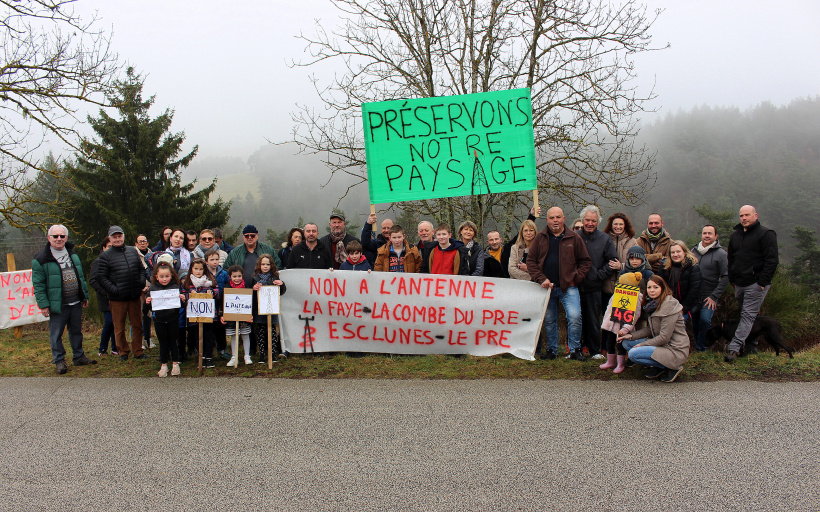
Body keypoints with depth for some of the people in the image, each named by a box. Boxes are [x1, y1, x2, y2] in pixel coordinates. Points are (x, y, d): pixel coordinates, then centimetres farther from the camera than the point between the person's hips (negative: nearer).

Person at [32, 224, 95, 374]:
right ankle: (59, 361, 17)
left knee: (76, 331, 15)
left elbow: (81, 276, 17)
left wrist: (85, 296, 15)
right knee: (56, 334, 3)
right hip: (57, 304, -5)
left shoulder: (73, 255, 10)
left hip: (76, 302, 5)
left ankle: (79, 357, 28)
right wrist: (43, 304, -12)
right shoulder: (41, 259, -8)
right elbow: (38, 284, -8)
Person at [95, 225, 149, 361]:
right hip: (117, 299, -3)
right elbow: (101, 277, -6)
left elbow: (141, 270, 18)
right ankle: (123, 352, 21)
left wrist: (143, 284, 2)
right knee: (119, 328, 7)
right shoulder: (105, 256, -2)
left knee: (137, 325, 10)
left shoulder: (133, 252, 11)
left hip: (134, 296, 4)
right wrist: (114, 290, -15)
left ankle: (138, 351, 21)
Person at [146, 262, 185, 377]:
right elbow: (149, 306, 3)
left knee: (173, 342, 11)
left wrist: (183, 299, -20)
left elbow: (180, 304, 1)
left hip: (173, 319, -1)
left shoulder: (175, 287, -3)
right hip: (159, 320, 1)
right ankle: (164, 365, 22)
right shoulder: (152, 289, -1)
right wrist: (147, 302, -19)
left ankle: (175, 364, 24)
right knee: (163, 343, 11)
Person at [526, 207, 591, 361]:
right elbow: (530, 261, 5)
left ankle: (575, 350, 1)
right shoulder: (540, 238, 6)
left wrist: (576, 278, -4)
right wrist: (541, 279, -7)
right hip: (547, 287, 2)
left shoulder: (574, 237, 3)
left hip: (568, 287, -2)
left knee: (574, 317, -14)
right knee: (549, 320, 9)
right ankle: (552, 350, 23)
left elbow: (585, 261, 7)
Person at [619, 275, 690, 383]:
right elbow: (649, 329, 12)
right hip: (661, 344, 9)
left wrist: (643, 344, -13)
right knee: (626, 343, 2)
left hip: (675, 350, -9)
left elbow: (664, 337, -21)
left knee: (633, 353, -21)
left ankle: (672, 367, -6)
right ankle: (659, 367, 6)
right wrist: (632, 336, -1)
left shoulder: (669, 305, -19)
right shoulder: (652, 304, 7)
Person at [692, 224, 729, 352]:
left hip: (709, 295, -4)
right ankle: (696, 343, 24)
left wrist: (714, 296, -11)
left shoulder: (721, 254, -5)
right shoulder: (694, 251, 8)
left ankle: (700, 348, -2)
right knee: (694, 321, 7)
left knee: (705, 320, -16)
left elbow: (726, 277, -7)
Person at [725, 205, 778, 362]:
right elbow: (731, 259, 23)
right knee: (746, 315, 12)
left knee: (748, 315, -10)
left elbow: (772, 260, -11)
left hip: (756, 284, -7)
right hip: (739, 284, 7)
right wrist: (732, 279, 15)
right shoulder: (735, 235, 15)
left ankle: (734, 347, -17)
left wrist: (763, 282, -16)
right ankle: (752, 345, 21)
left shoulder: (766, 234, -6)